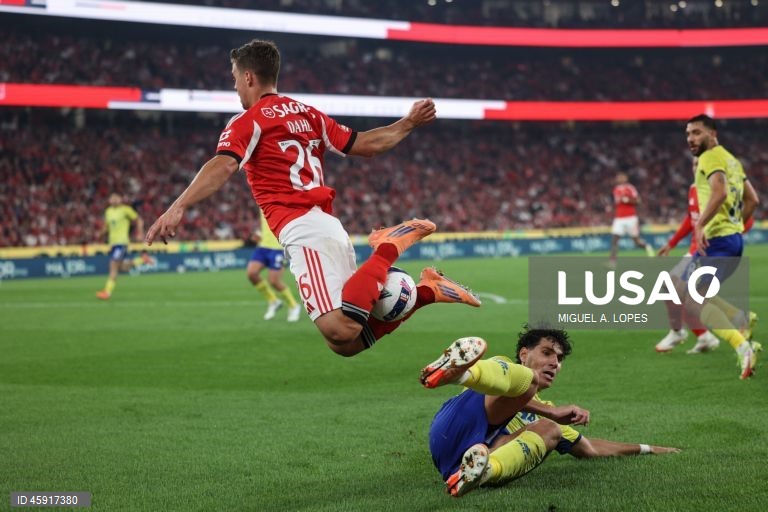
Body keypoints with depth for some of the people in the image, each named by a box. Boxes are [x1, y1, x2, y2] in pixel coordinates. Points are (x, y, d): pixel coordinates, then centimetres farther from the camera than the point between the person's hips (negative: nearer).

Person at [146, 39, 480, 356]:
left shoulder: (249, 121, 1)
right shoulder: (308, 114, 21)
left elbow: (223, 166, -16)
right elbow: (365, 144, 20)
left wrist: (178, 208, -26)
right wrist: (409, 123, 35)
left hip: (302, 230, -8)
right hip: (332, 226, 8)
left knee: (340, 333, -22)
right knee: (349, 341, 9)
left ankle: (388, 248, -21)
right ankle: (425, 291, 2)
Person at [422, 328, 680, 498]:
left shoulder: (544, 413, 40)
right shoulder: (503, 367, 22)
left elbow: (591, 449, 46)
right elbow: (509, 395, -3)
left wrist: (647, 449, 45)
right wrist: (552, 412, -12)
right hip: (452, 431, -4)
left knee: (550, 430, -18)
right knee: (527, 379, -20)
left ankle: (477, 471, -52)